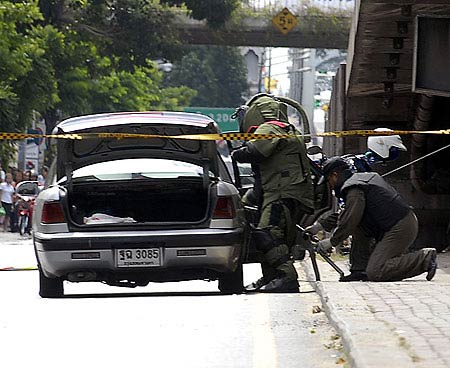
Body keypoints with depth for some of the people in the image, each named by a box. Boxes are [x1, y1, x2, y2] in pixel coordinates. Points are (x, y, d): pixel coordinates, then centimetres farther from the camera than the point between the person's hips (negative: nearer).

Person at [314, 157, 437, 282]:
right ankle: (360, 269, 11)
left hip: (399, 229, -10)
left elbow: (349, 222, -13)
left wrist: (332, 242, 1)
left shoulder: (354, 190, -9)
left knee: (375, 273, -12)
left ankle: (424, 258, -13)